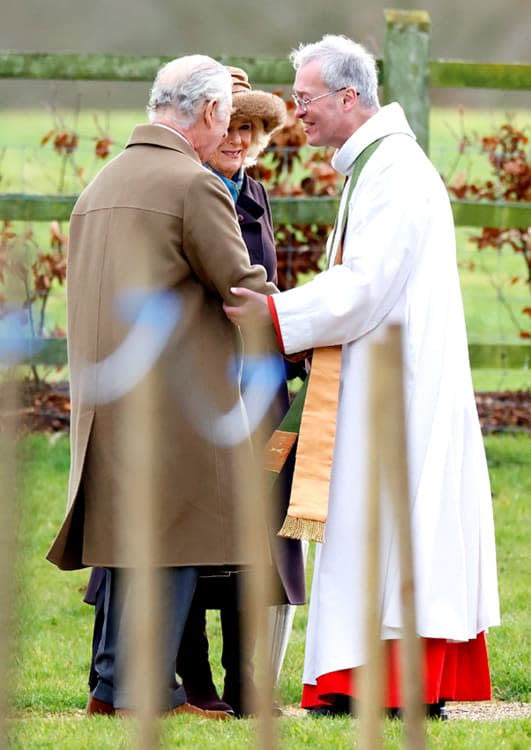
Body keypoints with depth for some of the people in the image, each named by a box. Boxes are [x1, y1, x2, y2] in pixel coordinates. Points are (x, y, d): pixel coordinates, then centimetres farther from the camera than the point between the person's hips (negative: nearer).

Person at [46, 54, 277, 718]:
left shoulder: (101, 184, 16)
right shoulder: (194, 184, -10)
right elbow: (242, 288, -7)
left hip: (108, 398, 8)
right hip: (174, 396, -8)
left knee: (126, 534, 12)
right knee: (170, 538, -4)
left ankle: (113, 683, 13)